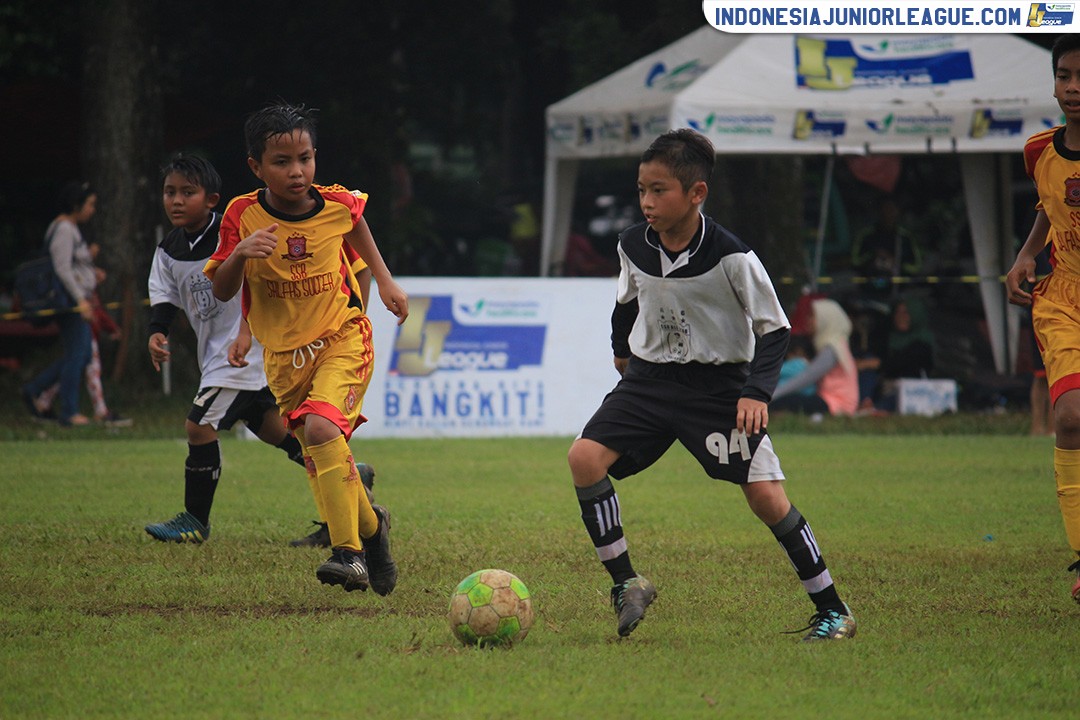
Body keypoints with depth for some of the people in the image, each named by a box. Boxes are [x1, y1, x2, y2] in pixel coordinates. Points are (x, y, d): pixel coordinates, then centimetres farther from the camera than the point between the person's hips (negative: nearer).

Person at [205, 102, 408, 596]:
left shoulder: (337, 205, -9)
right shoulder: (243, 216, -12)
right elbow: (221, 292, -11)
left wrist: (384, 279, 18)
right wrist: (240, 253, -29)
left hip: (343, 338, -2)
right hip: (284, 354, 2)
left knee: (320, 427, -27)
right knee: (320, 460, 7)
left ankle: (348, 551, -25)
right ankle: (370, 526, 36)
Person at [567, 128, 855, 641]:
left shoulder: (731, 258, -19)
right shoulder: (633, 246, -5)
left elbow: (774, 329, -11)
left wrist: (757, 392, -23)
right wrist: (622, 350, 30)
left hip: (718, 383, -4)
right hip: (651, 377, 4)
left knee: (765, 494, -11)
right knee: (585, 457, -16)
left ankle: (831, 610, 3)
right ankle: (626, 583, -4)